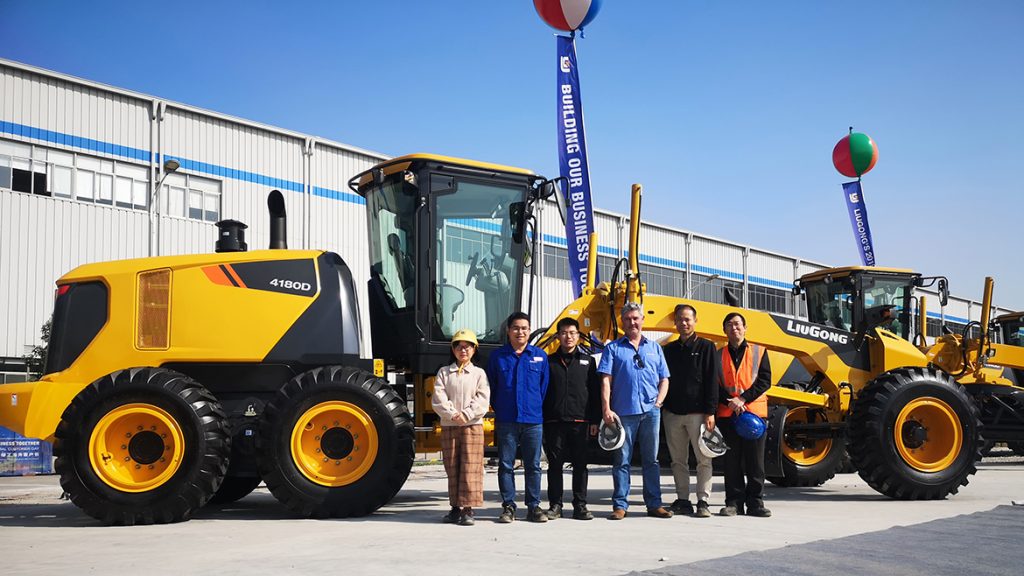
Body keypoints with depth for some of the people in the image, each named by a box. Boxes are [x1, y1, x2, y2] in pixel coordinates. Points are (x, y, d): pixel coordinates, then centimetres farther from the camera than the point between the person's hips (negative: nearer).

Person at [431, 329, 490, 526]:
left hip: (473, 425, -2)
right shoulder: (444, 372, 10)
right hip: (448, 426, 2)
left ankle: (468, 509, -5)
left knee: (470, 468, -7)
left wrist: (466, 414, -16)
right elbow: (438, 399, -2)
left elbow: (482, 400, -4)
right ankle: (456, 507, 14)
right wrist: (452, 414, -15)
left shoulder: (479, 373, 7)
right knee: (452, 468, 6)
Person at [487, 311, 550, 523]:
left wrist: (537, 408, 7)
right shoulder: (497, 356, 5)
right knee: (506, 465, 3)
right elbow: (491, 387, 11)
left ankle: (534, 506, 13)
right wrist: (499, 409, 7)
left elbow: (544, 387, 11)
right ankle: (508, 506, 10)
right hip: (506, 421, 0)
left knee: (533, 465, 5)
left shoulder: (540, 356, 7)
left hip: (533, 420, 1)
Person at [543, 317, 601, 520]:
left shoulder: (587, 361, 10)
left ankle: (580, 506, 10)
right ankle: (555, 505, 11)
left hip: (580, 421, 0)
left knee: (580, 465, 4)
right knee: (555, 464, 4)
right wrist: (541, 419, 1)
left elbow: (595, 393, 8)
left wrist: (595, 420, 2)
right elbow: (542, 392, 8)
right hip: (554, 421, 0)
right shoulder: (550, 362, 9)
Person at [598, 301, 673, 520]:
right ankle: (620, 505, 6)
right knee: (622, 460, 1)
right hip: (623, 412, -2)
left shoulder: (654, 348, 15)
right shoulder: (613, 348, 7)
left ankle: (654, 504, 14)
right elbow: (606, 381, -1)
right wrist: (606, 409, -10)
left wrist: (658, 402, 0)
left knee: (651, 459, 7)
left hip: (650, 412, 3)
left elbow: (664, 379, 16)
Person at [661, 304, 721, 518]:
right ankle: (682, 500, 14)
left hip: (697, 412, -4)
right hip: (672, 413, 4)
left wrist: (710, 412, -10)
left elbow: (712, 381, -3)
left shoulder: (706, 347, 2)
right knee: (678, 460, 7)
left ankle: (702, 502, 2)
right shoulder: (669, 350, 14)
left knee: (703, 459, -2)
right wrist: (661, 408, 7)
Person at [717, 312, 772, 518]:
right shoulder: (719, 355, 10)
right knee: (732, 461, 4)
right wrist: (729, 402, -12)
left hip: (754, 410, -1)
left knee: (755, 461, 1)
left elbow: (765, 380, -1)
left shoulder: (759, 352, 8)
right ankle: (734, 502, 10)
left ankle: (755, 502, 8)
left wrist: (743, 399, -11)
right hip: (727, 414, 1)